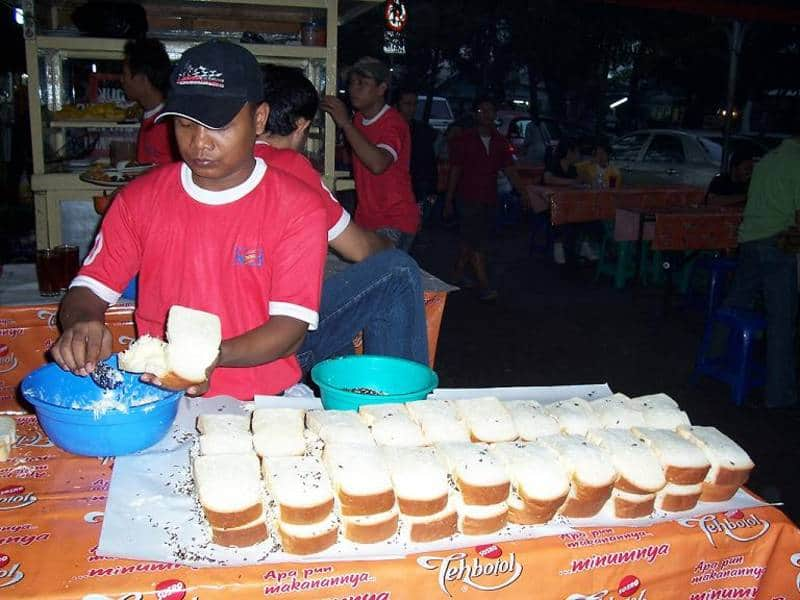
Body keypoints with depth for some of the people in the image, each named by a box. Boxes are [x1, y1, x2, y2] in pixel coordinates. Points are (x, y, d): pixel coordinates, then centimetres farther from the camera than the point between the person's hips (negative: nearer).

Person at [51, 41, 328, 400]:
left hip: (264, 401, -1)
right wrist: (80, 325, -14)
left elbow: (291, 326, -8)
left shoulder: (298, 208, -2)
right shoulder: (140, 198, 8)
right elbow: (88, 290, 10)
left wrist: (215, 355, -26)